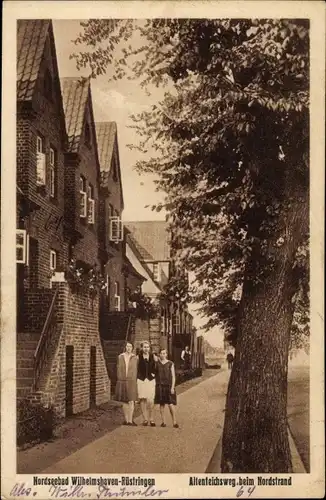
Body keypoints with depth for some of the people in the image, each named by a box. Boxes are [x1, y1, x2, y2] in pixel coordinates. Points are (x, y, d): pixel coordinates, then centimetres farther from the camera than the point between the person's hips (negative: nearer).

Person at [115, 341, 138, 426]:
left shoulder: (134, 358, 2)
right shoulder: (120, 357, 4)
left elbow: (136, 370, 5)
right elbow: (118, 369, 8)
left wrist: (135, 381, 1)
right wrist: (119, 380, 3)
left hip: (131, 381, -1)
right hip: (122, 381, 2)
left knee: (131, 401, -8)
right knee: (124, 401, 6)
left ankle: (130, 420, -8)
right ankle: (126, 419, 13)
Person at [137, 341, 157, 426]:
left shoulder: (153, 357, 5)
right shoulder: (138, 357, 2)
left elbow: (156, 368, 15)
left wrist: (154, 374, 2)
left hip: (150, 380, 0)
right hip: (141, 380, 0)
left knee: (150, 400, -8)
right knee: (142, 399, 1)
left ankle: (151, 418, 7)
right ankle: (145, 419, 12)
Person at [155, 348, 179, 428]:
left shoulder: (170, 364, 1)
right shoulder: (157, 364, 7)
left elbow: (173, 376, 1)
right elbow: (155, 375, 10)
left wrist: (172, 387, -7)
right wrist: (155, 386, 5)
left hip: (168, 386, -2)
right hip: (160, 386, 2)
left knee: (171, 405, -9)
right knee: (161, 404, 5)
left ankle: (174, 422, -5)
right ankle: (163, 422, 12)